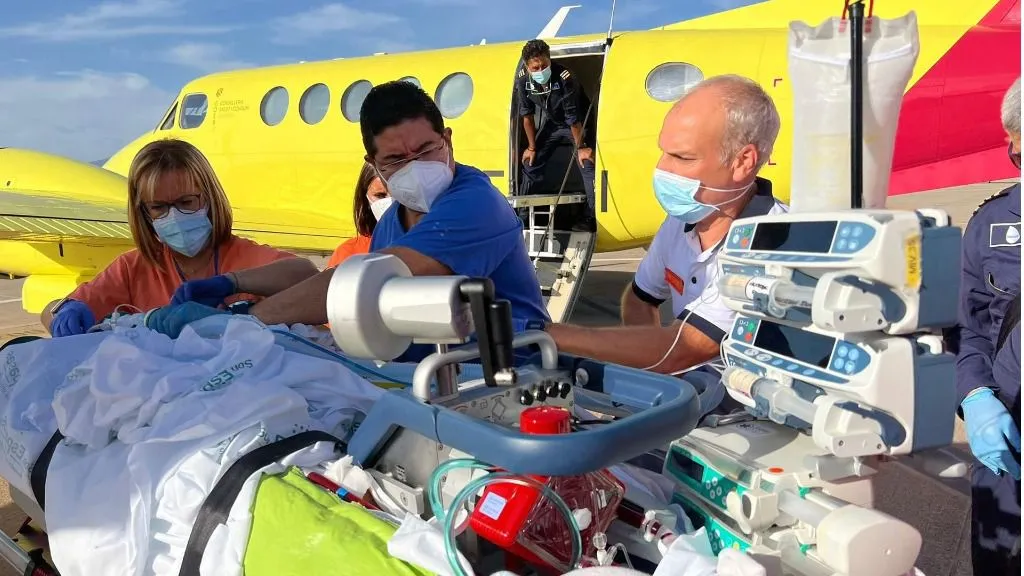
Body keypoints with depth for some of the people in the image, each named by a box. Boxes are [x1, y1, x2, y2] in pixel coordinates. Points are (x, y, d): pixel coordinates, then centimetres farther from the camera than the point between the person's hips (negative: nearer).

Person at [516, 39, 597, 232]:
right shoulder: (522, 80, -21)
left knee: (587, 164, -16)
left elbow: (573, 118, -27)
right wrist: (532, 147, -1)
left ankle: (593, 217, -11)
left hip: (579, 123, -5)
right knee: (530, 162, 5)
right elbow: (527, 115, -7)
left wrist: (580, 147, -19)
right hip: (551, 122, 5)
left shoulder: (564, 77, -35)